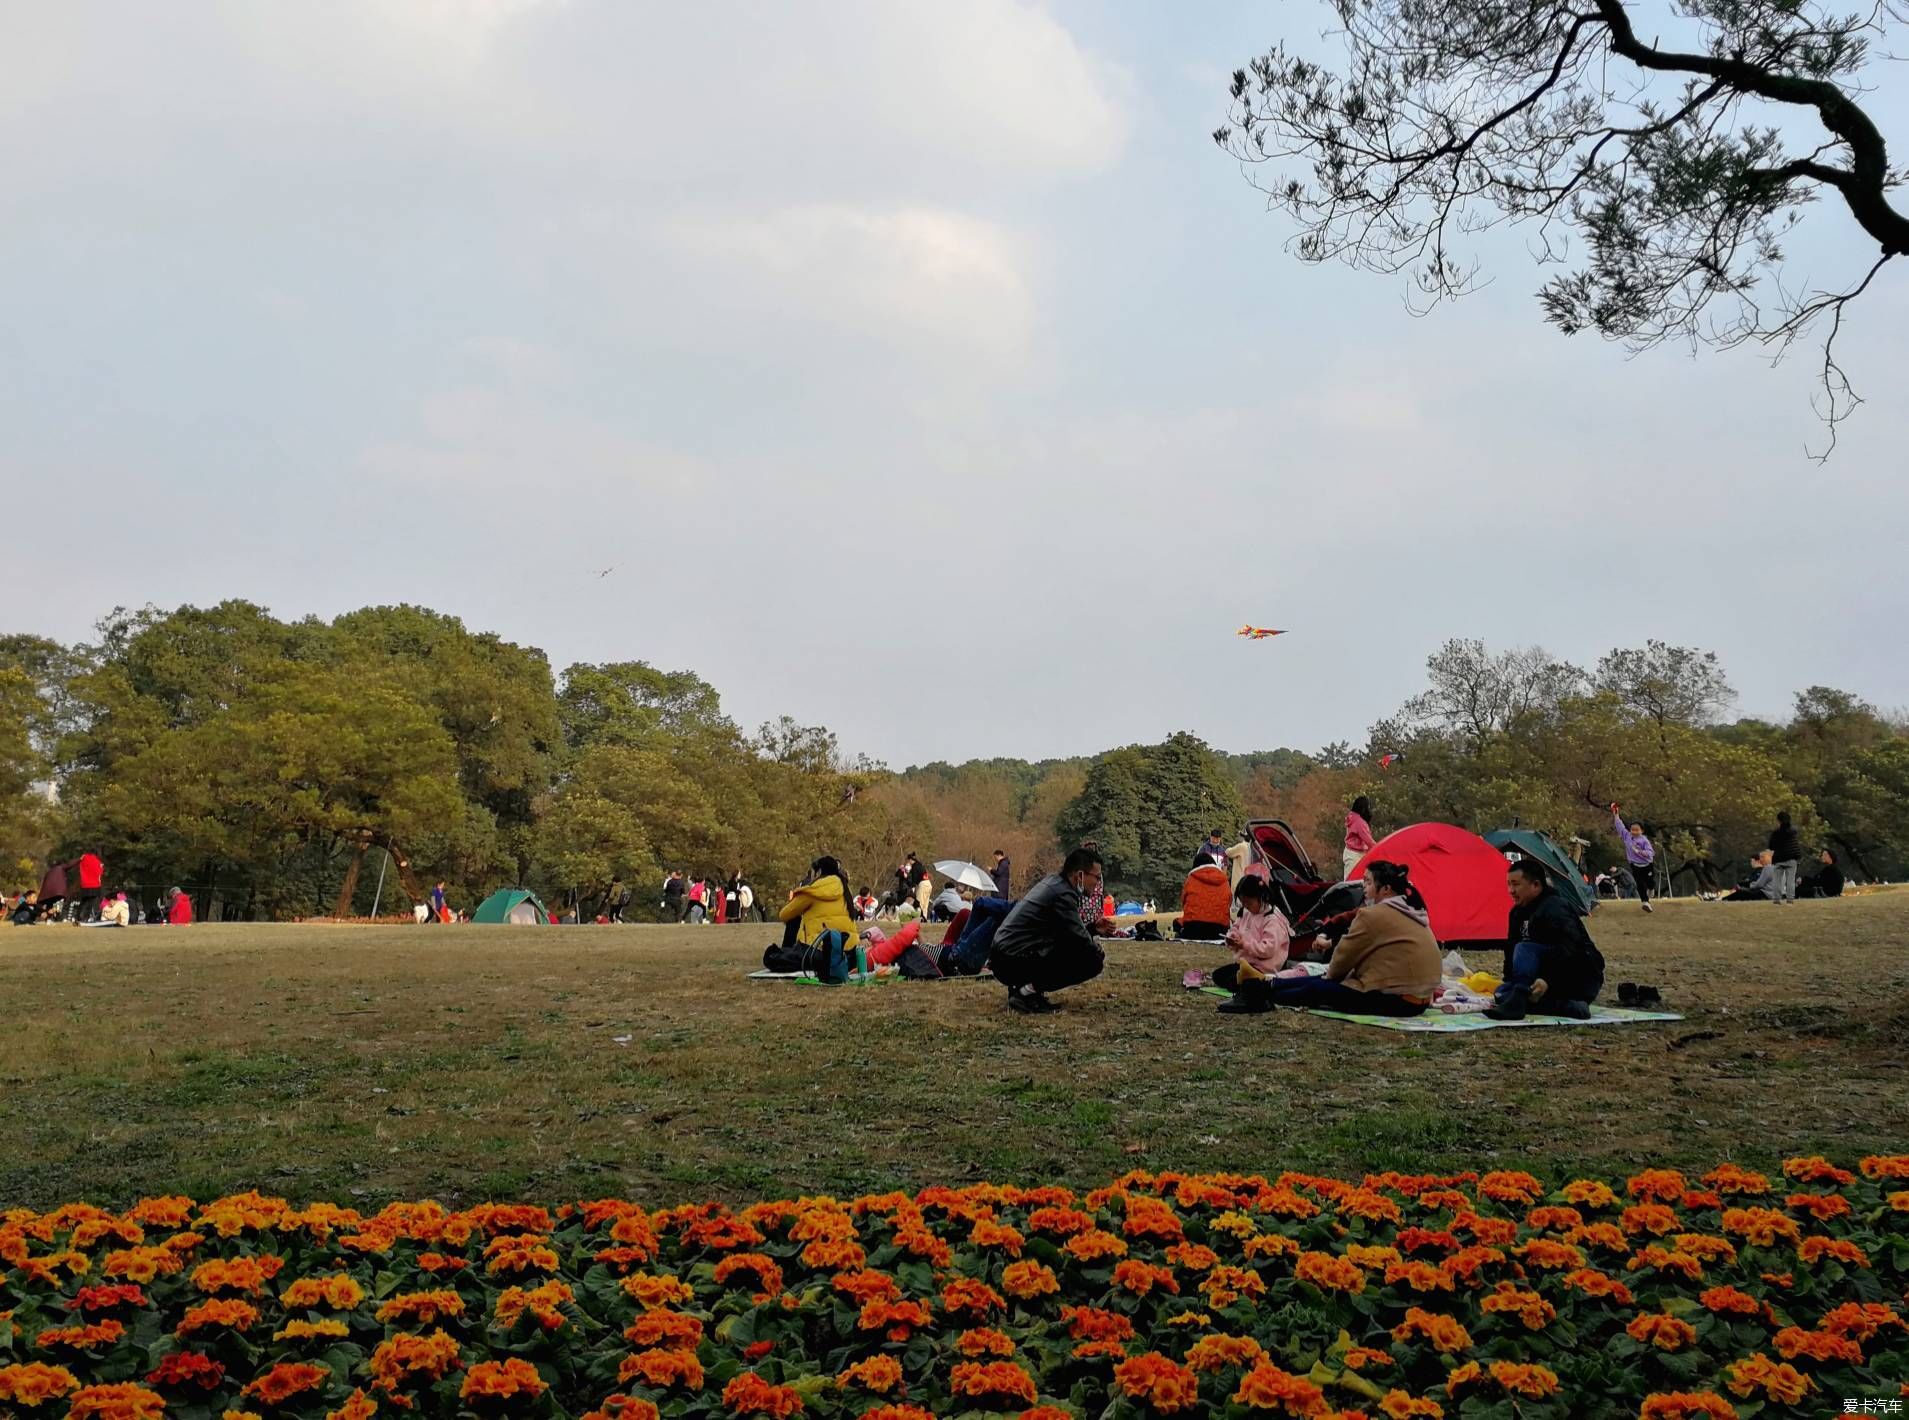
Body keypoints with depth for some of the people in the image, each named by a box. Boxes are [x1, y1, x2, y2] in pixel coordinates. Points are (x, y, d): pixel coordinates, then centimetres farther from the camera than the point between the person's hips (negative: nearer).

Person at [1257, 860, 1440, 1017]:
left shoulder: (1373, 915, -14)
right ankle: (1271, 985, 25)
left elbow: (1346, 954, -4)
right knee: (1324, 981, 16)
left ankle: (1268, 995, 17)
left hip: (1393, 1001, -9)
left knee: (1317, 988, 2)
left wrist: (1330, 974, 17)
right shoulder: (1415, 914, 15)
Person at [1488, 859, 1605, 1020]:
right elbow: (1511, 949, 17)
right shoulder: (1519, 912, 12)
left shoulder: (1554, 909, -19)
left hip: (1583, 980, -10)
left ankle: (1515, 1004, -43)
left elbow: (1569, 950, -33)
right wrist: (1509, 982, 8)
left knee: (1524, 949, -27)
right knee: (1501, 994, -6)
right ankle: (1569, 1007, -18)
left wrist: (1548, 981, -43)